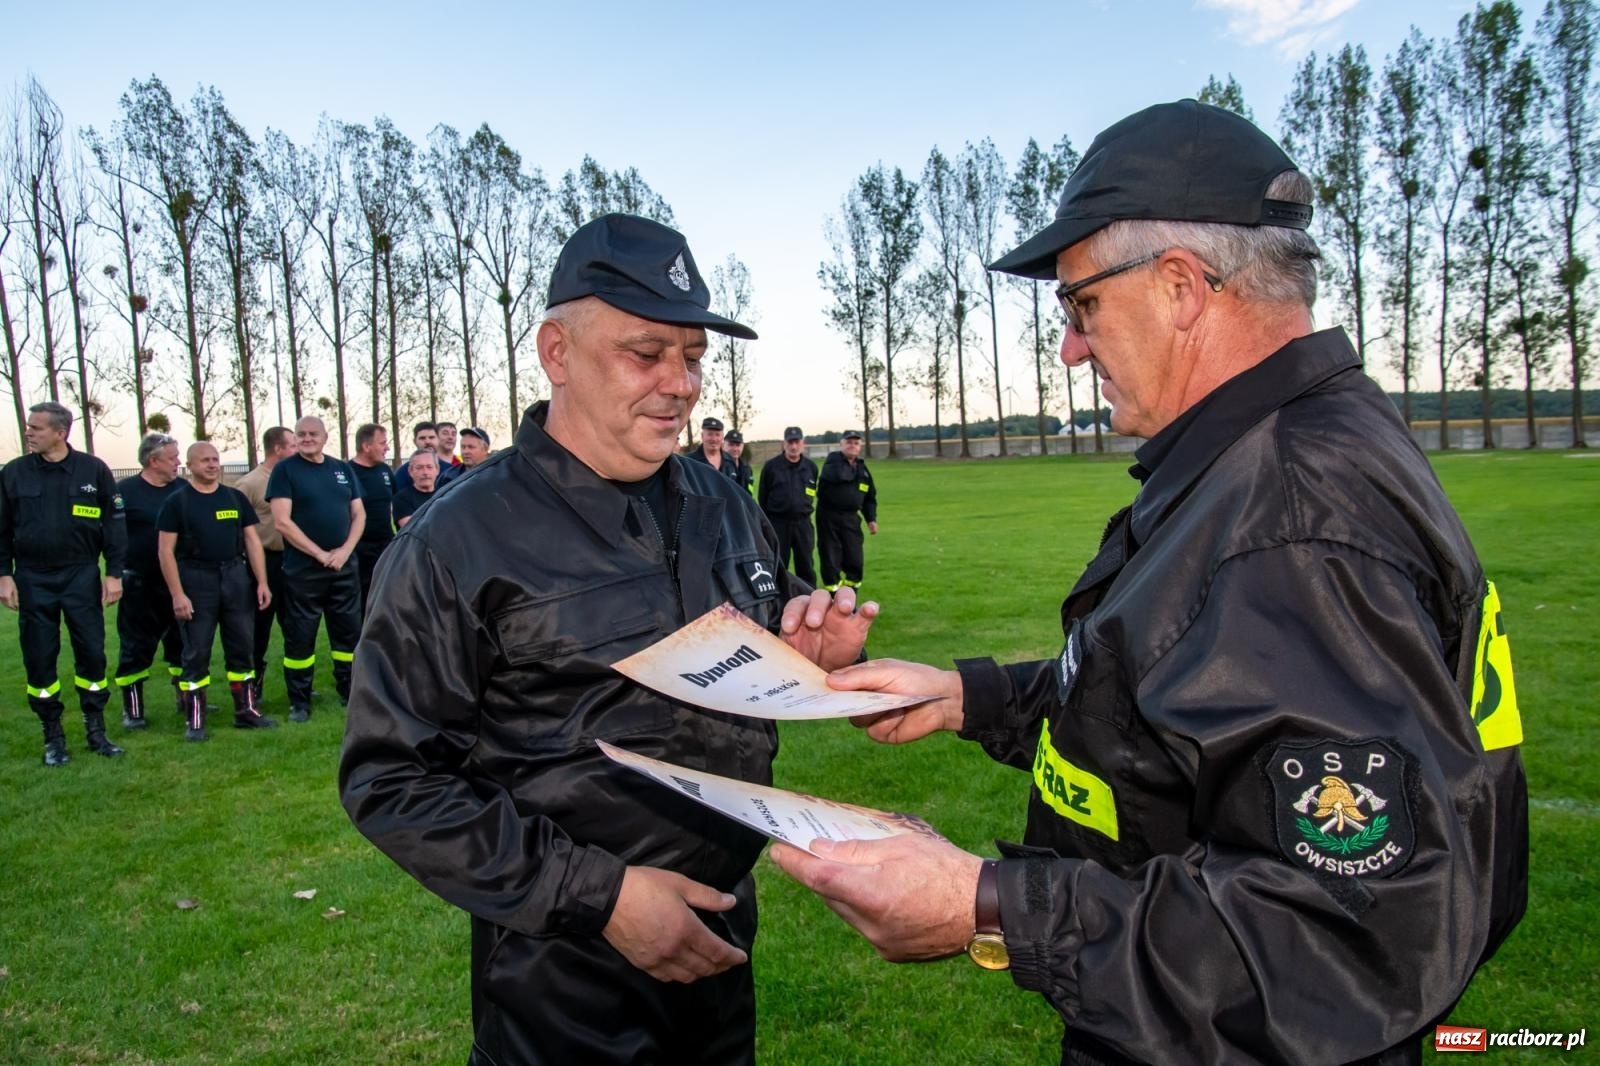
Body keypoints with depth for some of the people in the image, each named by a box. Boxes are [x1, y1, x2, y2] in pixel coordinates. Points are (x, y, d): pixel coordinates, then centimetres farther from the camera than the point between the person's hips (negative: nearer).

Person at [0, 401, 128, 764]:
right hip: (32, 580, 1)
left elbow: (114, 523, 0)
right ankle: (53, 737, 18)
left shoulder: (94, 470, -2)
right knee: (39, 659, 6)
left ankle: (96, 731, 16)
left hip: (82, 576, -1)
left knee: (92, 653, 3)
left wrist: (114, 573, -3)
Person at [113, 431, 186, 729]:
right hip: (140, 585, -4)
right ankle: (132, 710, 14)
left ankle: (187, 700, 25)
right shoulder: (124, 490, -7)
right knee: (136, 648, 5)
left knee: (183, 643, 13)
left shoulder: (184, 490, 4)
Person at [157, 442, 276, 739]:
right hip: (196, 580, -3)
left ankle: (246, 711, 19)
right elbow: (166, 551, -4)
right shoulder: (177, 502, -1)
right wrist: (177, 594, -11)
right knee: (196, 653, 2)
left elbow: (252, 541, 10)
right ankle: (195, 721, 10)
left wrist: (262, 582, 2)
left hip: (235, 576, 4)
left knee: (243, 647, 8)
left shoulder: (236, 498, 9)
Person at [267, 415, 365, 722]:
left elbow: (359, 515, 10)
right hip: (302, 569, -4)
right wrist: (321, 554, -13)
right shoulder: (285, 470, -2)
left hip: (344, 567, 4)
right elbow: (282, 521, -10)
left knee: (349, 631, 9)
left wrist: (344, 550, -7)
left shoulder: (343, 470, 11)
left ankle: (350, 691, 22)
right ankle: (299, 702, 13)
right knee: (299, 636, 2)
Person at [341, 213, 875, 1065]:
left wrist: (819, 661, -10)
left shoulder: (724, 505, 2)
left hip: (722, 930, 6)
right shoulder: (455, 544, -15)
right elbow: (390, 779, -16)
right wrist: (596, 894, -21)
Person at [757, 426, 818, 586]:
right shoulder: (771, 466, -3)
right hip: (777, 523, -2)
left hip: (802, 523, 2)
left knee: (806, 566, 7)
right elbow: (762, 497, 3)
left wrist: (804, 510, 13)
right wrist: (766, 523, 5)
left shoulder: (811, 467, 5)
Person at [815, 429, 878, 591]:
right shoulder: (833, 460, -3)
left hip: (851, 519, 5)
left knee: (854, 560, 5)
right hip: (829, 517, -5)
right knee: (831, 559, -1)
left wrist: (871, 519, 9)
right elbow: (835, 475, -26)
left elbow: (870, 497, 20)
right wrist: (851, 471, -7)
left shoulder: (862, 468, 14)